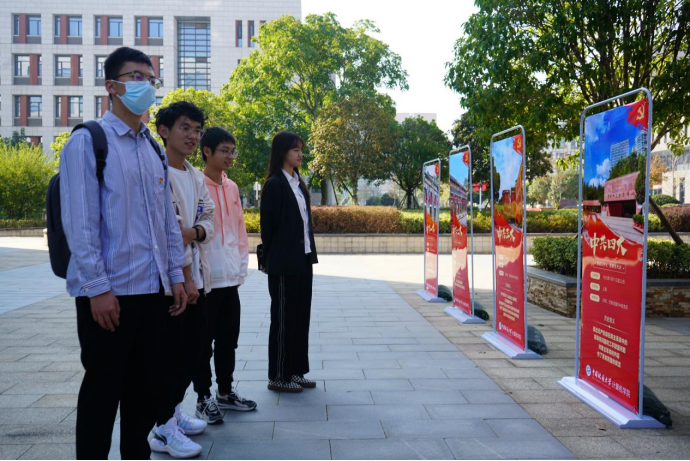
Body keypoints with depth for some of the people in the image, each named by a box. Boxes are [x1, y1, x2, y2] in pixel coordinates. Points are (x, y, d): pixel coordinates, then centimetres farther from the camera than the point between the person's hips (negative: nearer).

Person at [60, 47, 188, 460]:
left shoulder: (155, 149, 14)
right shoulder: (88, 141, -6)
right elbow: (80, 222, -12)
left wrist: (176, 275, 10)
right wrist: (98, 287, -16)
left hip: (153, 288, 7)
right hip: (109, 290, -6)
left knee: (145, 386, 14)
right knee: (103, 388, 5)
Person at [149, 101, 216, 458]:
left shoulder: (197, 177, 14)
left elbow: (209, 222, 11)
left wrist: (194, 232, -12)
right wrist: (185, 277, -15)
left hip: (195, 277, 8)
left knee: (192, 351, 14)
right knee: (170, 354, -1)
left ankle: (174, 412, 30)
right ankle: (164, 430, 10)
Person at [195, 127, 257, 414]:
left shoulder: (232, 187, 11)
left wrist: (241, 268, 9)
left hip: (230, 279, 7)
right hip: (205, 279, -6)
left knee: (228, 340, 14)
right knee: (204, 342, 5)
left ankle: (225, 392, 28)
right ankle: (203, 398, 16)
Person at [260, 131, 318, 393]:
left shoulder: (298, 183, 13)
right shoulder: (275, 184, -10)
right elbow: (268, 226, -11)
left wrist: (311, 255, 10)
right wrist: (271, 260, -8)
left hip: (302, 260, 8)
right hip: (284, 263, -8)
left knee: (301, 316, 11)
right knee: (283, 318, 0)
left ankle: (295, 372, 21)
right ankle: (278, 376, 11)